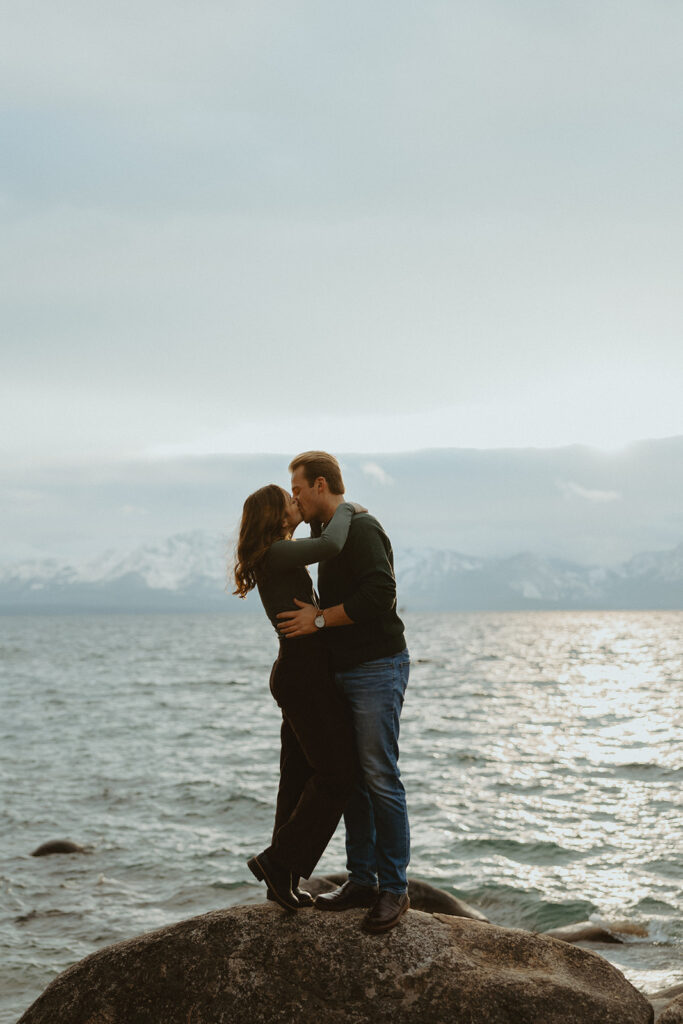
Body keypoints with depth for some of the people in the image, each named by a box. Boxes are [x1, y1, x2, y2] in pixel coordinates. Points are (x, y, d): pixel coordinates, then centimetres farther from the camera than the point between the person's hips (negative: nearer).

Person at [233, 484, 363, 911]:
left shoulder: (281, 557, 17)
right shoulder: (277, 553, -14)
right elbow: (329, 546, -31)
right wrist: (345, 509, -13)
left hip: (296, 672, 10)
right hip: (305, 672, -10)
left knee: (300, 775, 11)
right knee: (336, 774, -6)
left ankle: (283, 881, 14)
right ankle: (278, 860, -4)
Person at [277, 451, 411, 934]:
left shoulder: (361, 529, -12)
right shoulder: (332, 533, 19)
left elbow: (379, 593, -25)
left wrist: (319, 619, -19)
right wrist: (315, 614, 9)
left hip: (378, 668, -10)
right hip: (345, 672, 10)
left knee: (380, 777, -8)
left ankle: (394, 889, -3)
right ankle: (363, 880, 16)